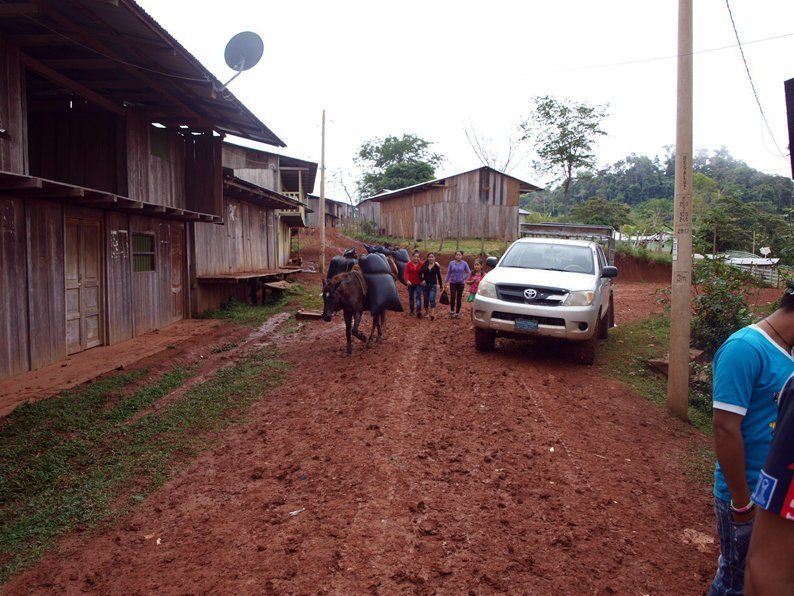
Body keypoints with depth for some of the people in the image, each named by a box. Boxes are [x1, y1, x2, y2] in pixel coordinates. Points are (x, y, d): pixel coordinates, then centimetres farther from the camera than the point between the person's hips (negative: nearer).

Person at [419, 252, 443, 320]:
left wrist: (441, 285, 7)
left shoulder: (437, 266, -1)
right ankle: (426, 312, 31)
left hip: (433, 285, -2)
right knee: (426, 299, 11)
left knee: (432, 299, -15)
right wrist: (422, 280, -11)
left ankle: (432, 315, -20)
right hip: (425, 284, 2)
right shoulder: (424, 265, 0)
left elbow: (439, 276, 5)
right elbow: (420, 273, 4)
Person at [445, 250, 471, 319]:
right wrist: (447, 282, 4)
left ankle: (457, 313, 13)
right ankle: (452, 311, 6)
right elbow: (448, 273, 5)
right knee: (452, 297, -11)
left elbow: (469, 272, 8)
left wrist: (464, 279, 1)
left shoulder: (464, 264, -1)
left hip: (461, 283, 0)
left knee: (459, 298, 3)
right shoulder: (451, 263, 0)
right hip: (453, 283, 0)